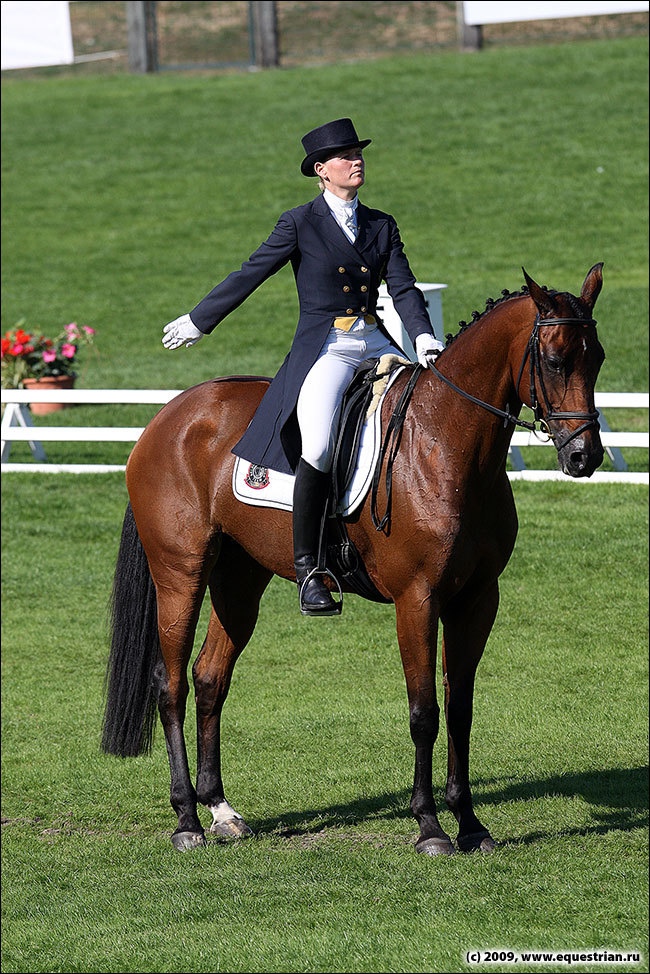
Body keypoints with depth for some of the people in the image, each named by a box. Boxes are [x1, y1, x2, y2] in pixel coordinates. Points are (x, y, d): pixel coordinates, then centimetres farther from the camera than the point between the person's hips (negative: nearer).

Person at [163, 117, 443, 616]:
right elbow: (248, 276, 8)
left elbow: (404, 289, 6)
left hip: (377, 346, 5)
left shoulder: (382, 227, 15)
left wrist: (423, 336, -13)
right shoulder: (300, 224, 2)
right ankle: (307, 566, -20)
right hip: (323, 348, -5)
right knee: (318, 445, -28)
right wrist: (197, 322, 12)